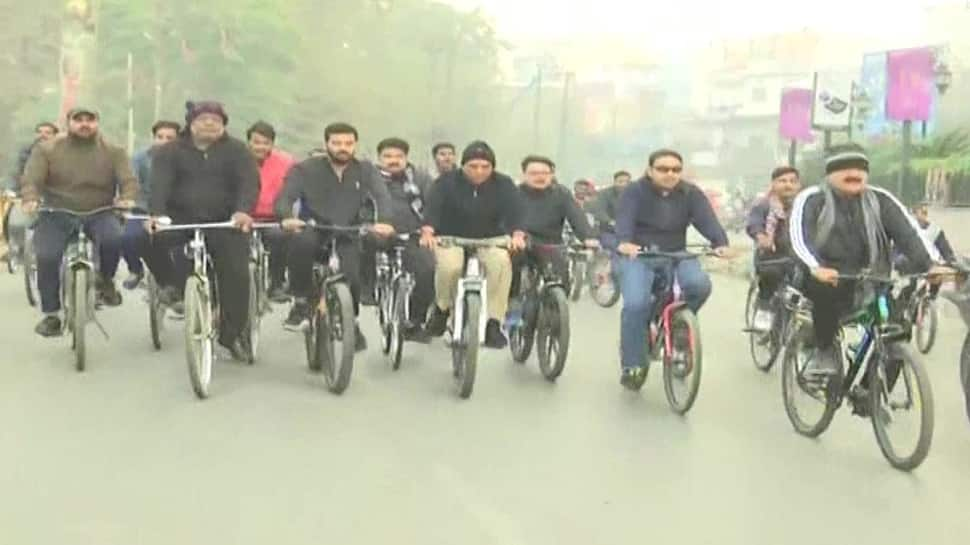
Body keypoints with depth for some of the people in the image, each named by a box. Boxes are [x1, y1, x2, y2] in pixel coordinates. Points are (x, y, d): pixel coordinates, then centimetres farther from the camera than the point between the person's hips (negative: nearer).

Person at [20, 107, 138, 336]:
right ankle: (50, 314, -1)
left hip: (100, 213, 0)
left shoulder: (113, 152, 5)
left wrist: (127, 198, -29)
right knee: (46, 257, -20)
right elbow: (31, 179, -7)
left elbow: (128, 180, -6)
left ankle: (105, 280, -1)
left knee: (113, 238, -32)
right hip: (56, 214, 1)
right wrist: (30, 199, -29)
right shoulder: (46, 150, 3)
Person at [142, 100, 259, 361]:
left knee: (236, 273, -13)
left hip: (225, 222, 0)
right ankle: (170, 283, 1)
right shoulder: (170, 151, 4)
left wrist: (243, 211, -33)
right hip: (181, 218, 1)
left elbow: (249, 183, -12)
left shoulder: (236, 150, 3)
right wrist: (156, 214, -32)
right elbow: (160, 183, -12)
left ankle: (233, 334, 3)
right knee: (149, 238, -27)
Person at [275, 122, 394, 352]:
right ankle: (301, 302, -18)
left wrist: (382, 221, -35)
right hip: (313, 232, -2)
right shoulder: (306, 169, 0)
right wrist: (287, 218, -36)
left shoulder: (366, 171, 4)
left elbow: (382, 197, -12)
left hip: (347, 239, 2)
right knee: (302, 241, -36)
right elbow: (284, 197, -12)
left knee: (351, 278, -19)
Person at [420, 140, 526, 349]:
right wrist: (427, 231, -45)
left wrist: (517, 234, -42)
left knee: (501, 262, -32)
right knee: (449, 266, -34)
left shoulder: (503, 184, -5)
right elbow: (433, 206, -24)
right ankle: (442, 307, -2)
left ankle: (493, 323, -26)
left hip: (489, 240, 1)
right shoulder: (447, 182, -8)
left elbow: (514, 209, -20)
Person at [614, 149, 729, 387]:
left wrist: (720, 243, -34)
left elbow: (706, 219, -13)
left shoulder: (691, 194, 0)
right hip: (637, 255, -2)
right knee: (636, 304, -24)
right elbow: (624, 218, -24)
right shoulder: (635, 191, -8)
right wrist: (624, 242, -46)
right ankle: (632, 364, -8)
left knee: (699, 284, -26)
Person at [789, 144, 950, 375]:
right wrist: (816, 268, -40)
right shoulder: (812, 198, -4)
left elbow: (909, 232, -7)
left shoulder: (880, 200, 4)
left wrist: (931, 265, -25)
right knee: (826, 288, -37)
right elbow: (799, 235, -20)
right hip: (825, 278, -3)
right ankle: (825, 350, -14)